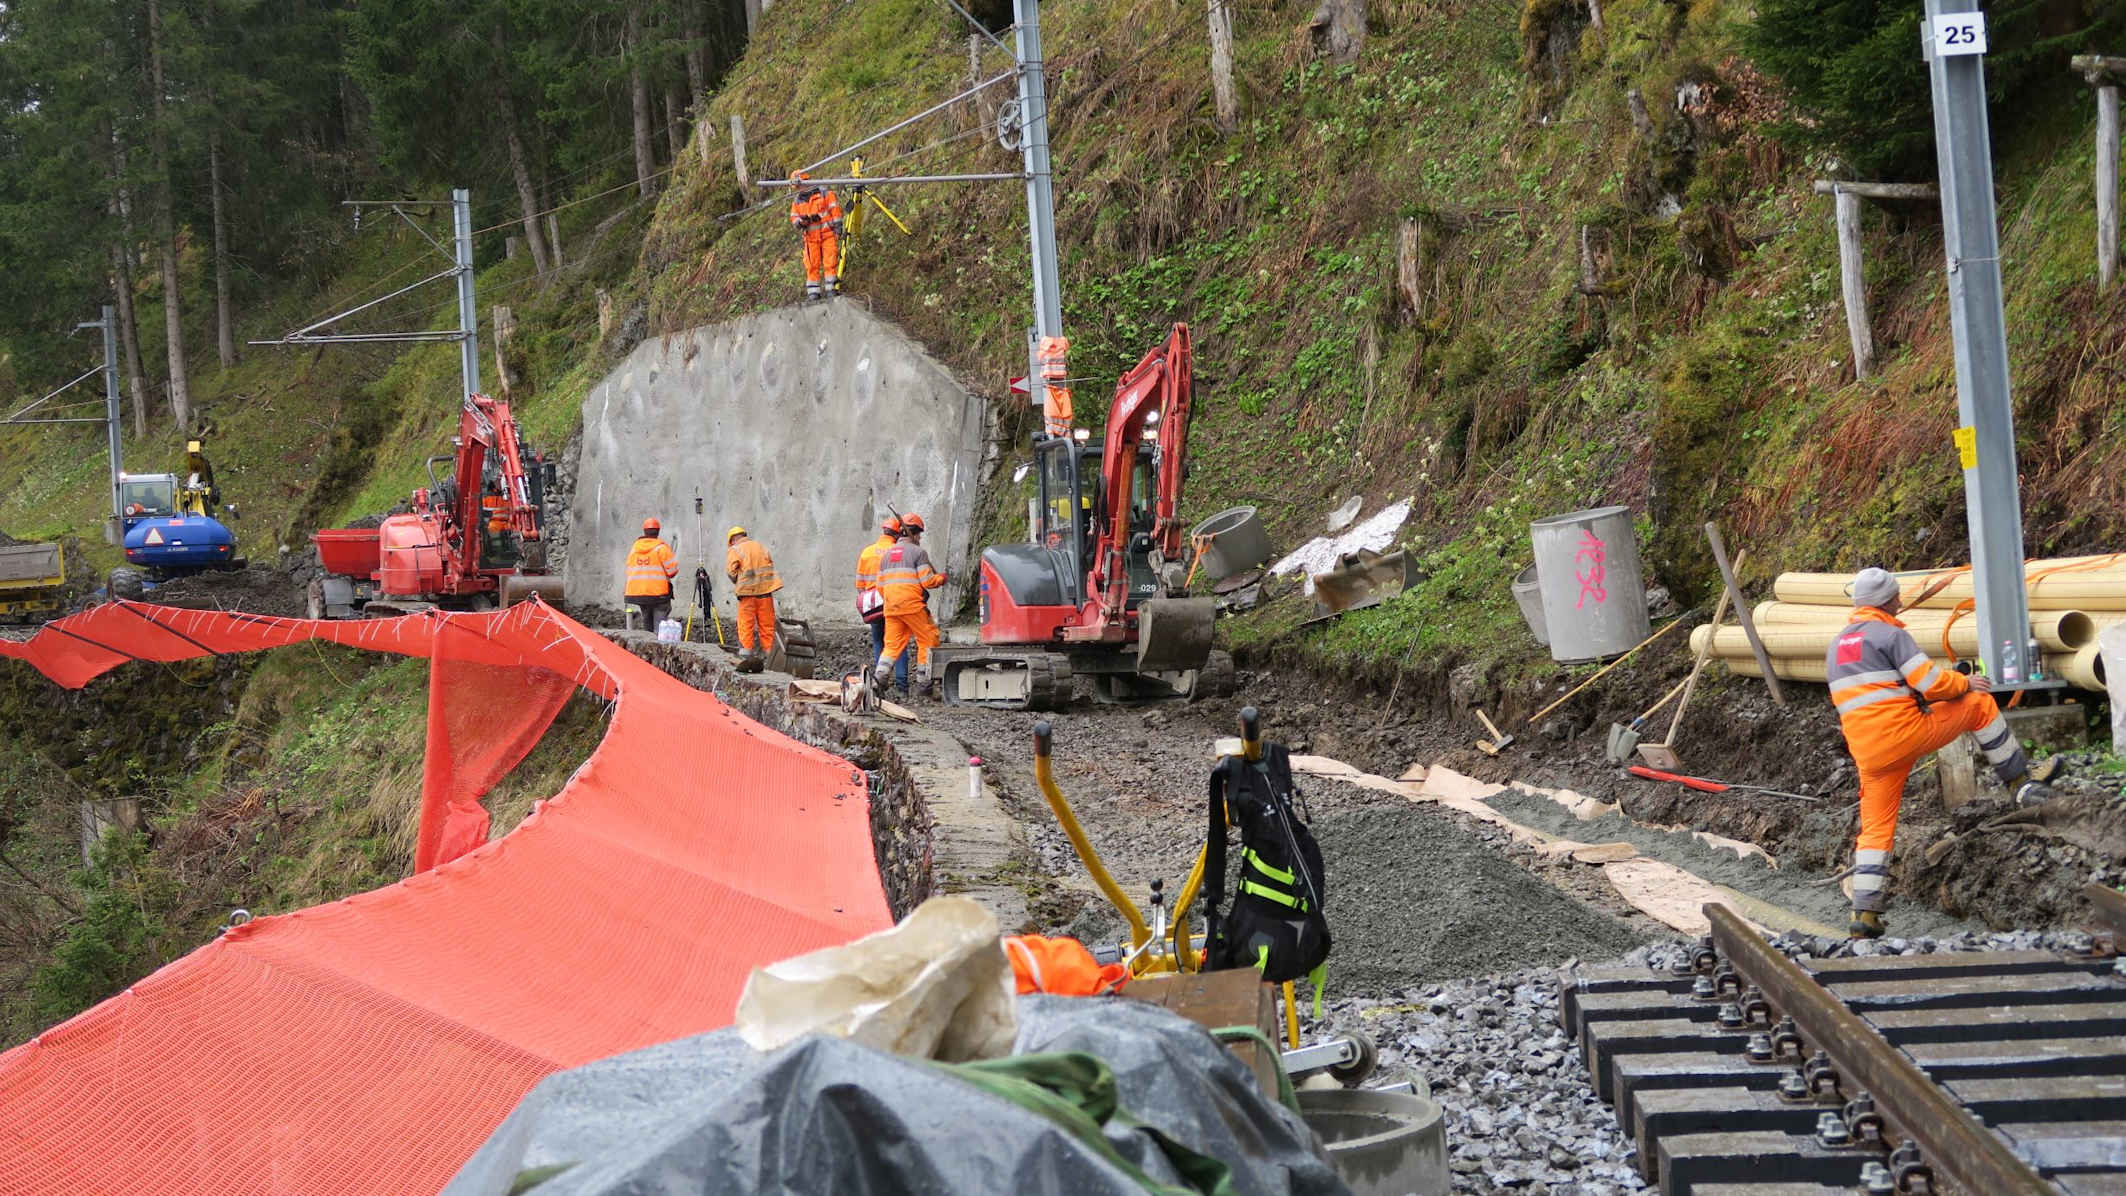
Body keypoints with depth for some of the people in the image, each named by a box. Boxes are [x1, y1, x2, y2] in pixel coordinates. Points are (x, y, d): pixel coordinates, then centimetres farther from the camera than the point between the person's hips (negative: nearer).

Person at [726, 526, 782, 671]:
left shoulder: (734, 550, -1)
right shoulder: (761, 546, 13)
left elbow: (731, 571, -9)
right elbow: (771, 565, 12)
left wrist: (739, 584, 7)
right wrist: (763, 582, 13)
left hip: (747, 593, -4)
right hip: (765, 591, 4)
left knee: (746, 626, 2)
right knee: (767, 626, 7)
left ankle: (746, 656, -2)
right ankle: (768, 657, 7)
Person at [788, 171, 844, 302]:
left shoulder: (825, 194, 4)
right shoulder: (797, 202, 14)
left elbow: (835, 211, 1)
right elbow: (794, 221, 11)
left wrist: (837, 227, -7)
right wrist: (801, 222, -12)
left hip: (828, 234, -3)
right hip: (811, 238, 3)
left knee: (830, 262, -8)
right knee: (812, 265, -1)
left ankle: (831, 288, -4)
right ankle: (813, 292, 3)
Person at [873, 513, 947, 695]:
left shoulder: (887, 554, 16)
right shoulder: (918, 552, -4)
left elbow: (881, 585, 17)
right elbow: (928, 581, -10)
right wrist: (941, 578, 10)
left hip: (891, 607, 6)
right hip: (912, 605, -6)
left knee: (892, 644, 9)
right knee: (928, 641, 5)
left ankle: (878, 676, -11)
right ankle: (923, 682, 3)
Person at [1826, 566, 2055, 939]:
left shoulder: (1835, 647, 19)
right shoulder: (1890, 635, -6)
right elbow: (1932, 683, -11)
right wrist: (1966, 683, 7)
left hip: (1868, 754, 7)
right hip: (1905, 733, -7)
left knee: (1876, 829, 12)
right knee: (1979, 704, 11)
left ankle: (1864, 915, 4)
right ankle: (2020, 784, 13)